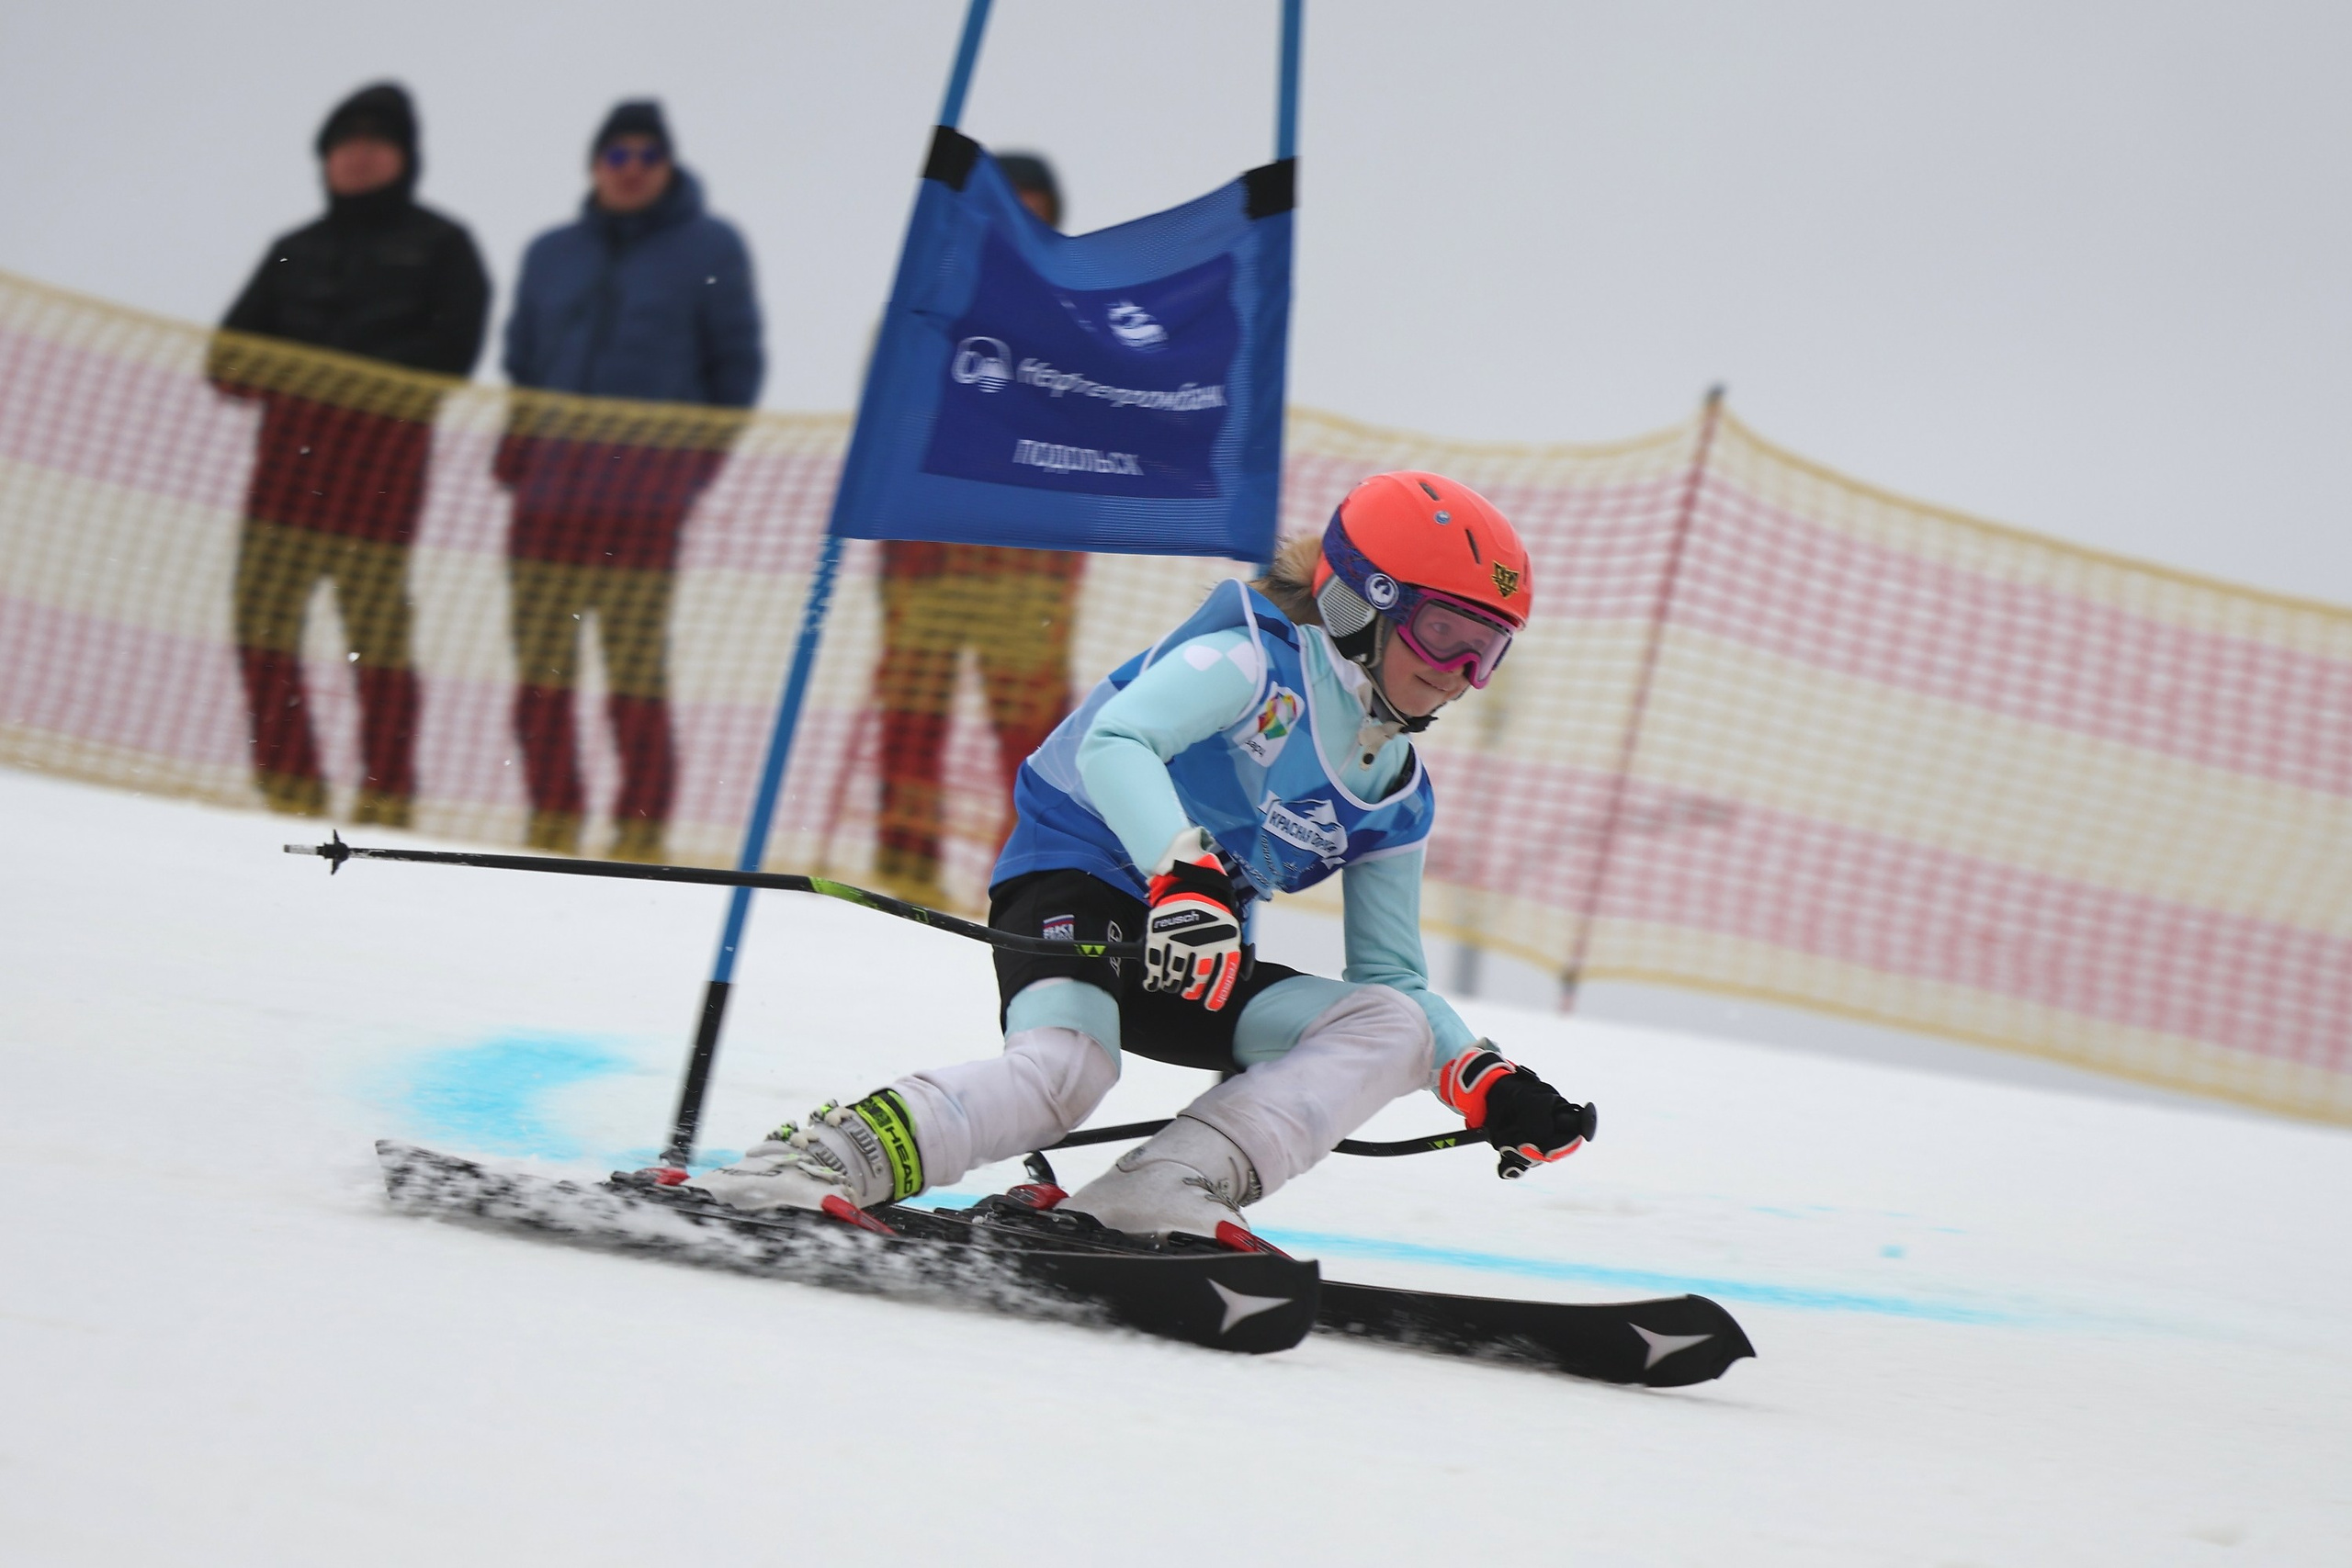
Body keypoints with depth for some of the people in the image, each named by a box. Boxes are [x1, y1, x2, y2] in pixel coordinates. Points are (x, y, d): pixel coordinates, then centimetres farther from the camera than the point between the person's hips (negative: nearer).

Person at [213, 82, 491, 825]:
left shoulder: (439, 246, 11)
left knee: (375, 621, -10)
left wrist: (357, 380, -14)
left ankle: (387, 796, -7)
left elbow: (450, 349, -2)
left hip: (383, 450, -5)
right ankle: (288, 786, 3)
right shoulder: (298, 250, 26)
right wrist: (251, 368, -6)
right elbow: (236, 342, 20)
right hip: (291, 447, 5)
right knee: (262, 615, -4)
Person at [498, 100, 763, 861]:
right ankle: (552, 818, 5)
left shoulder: (709, 248, 9)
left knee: (636, 657, -9)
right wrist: (520, 443, 8)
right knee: (540, 659, -2)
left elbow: (737, 364, 7)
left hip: (651, 476, -4)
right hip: (553, 485, 4)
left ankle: (642, 824, -4)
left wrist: (703, 457, -3)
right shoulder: (551, 254, 20)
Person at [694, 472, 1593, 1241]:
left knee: (1393, 1025, -12)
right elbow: (1113, 741, -26)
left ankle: (1158, 1197, -30)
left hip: (1203, 963, 8)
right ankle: (823, 1166, -42)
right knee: (1066, 1065, -37)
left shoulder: (1395, 798, 14)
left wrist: (1490, 1087, 2)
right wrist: (1184, 876, -42)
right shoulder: (1256, 658, -8)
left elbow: (1393, 978, 18)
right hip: (1075, 879, -8)